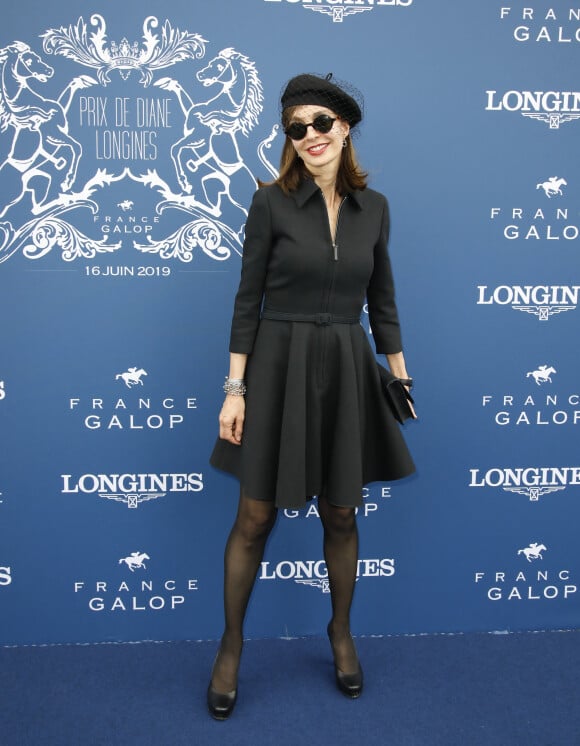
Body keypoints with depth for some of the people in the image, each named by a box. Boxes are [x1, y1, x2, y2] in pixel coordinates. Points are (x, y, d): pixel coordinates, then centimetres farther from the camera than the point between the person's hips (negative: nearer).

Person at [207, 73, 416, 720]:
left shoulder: (372, 206, 6)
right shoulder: (271, 201, -4)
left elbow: (382, 299, 11)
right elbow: (248, 299, -5)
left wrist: (400, 376, 10)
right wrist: (235, 387, -9)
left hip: (347, 372, 3)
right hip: (278, 367, -3)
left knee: (341, 515, 13)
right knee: (255, 518, 5)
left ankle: (341, 634, 36)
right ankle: (231, 644, 27)